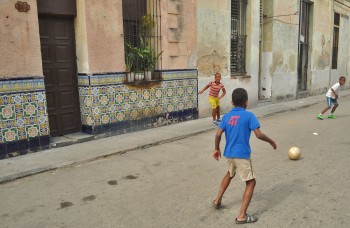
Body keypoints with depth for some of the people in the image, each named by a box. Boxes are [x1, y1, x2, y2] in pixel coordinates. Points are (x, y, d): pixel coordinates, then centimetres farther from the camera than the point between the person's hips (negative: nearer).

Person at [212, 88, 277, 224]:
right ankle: (242, 216, 3)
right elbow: (258, 135, -15)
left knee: (230, 174, 32)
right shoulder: (249, 115, -10)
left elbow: (218, 134, -2)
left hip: (229, 153, 6)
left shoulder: (226, 116, 3)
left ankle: (217, 200, 39)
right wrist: (271, 141, 2)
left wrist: (217, 149, 12)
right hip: (242, 155, -6)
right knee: (251, 182, 6)